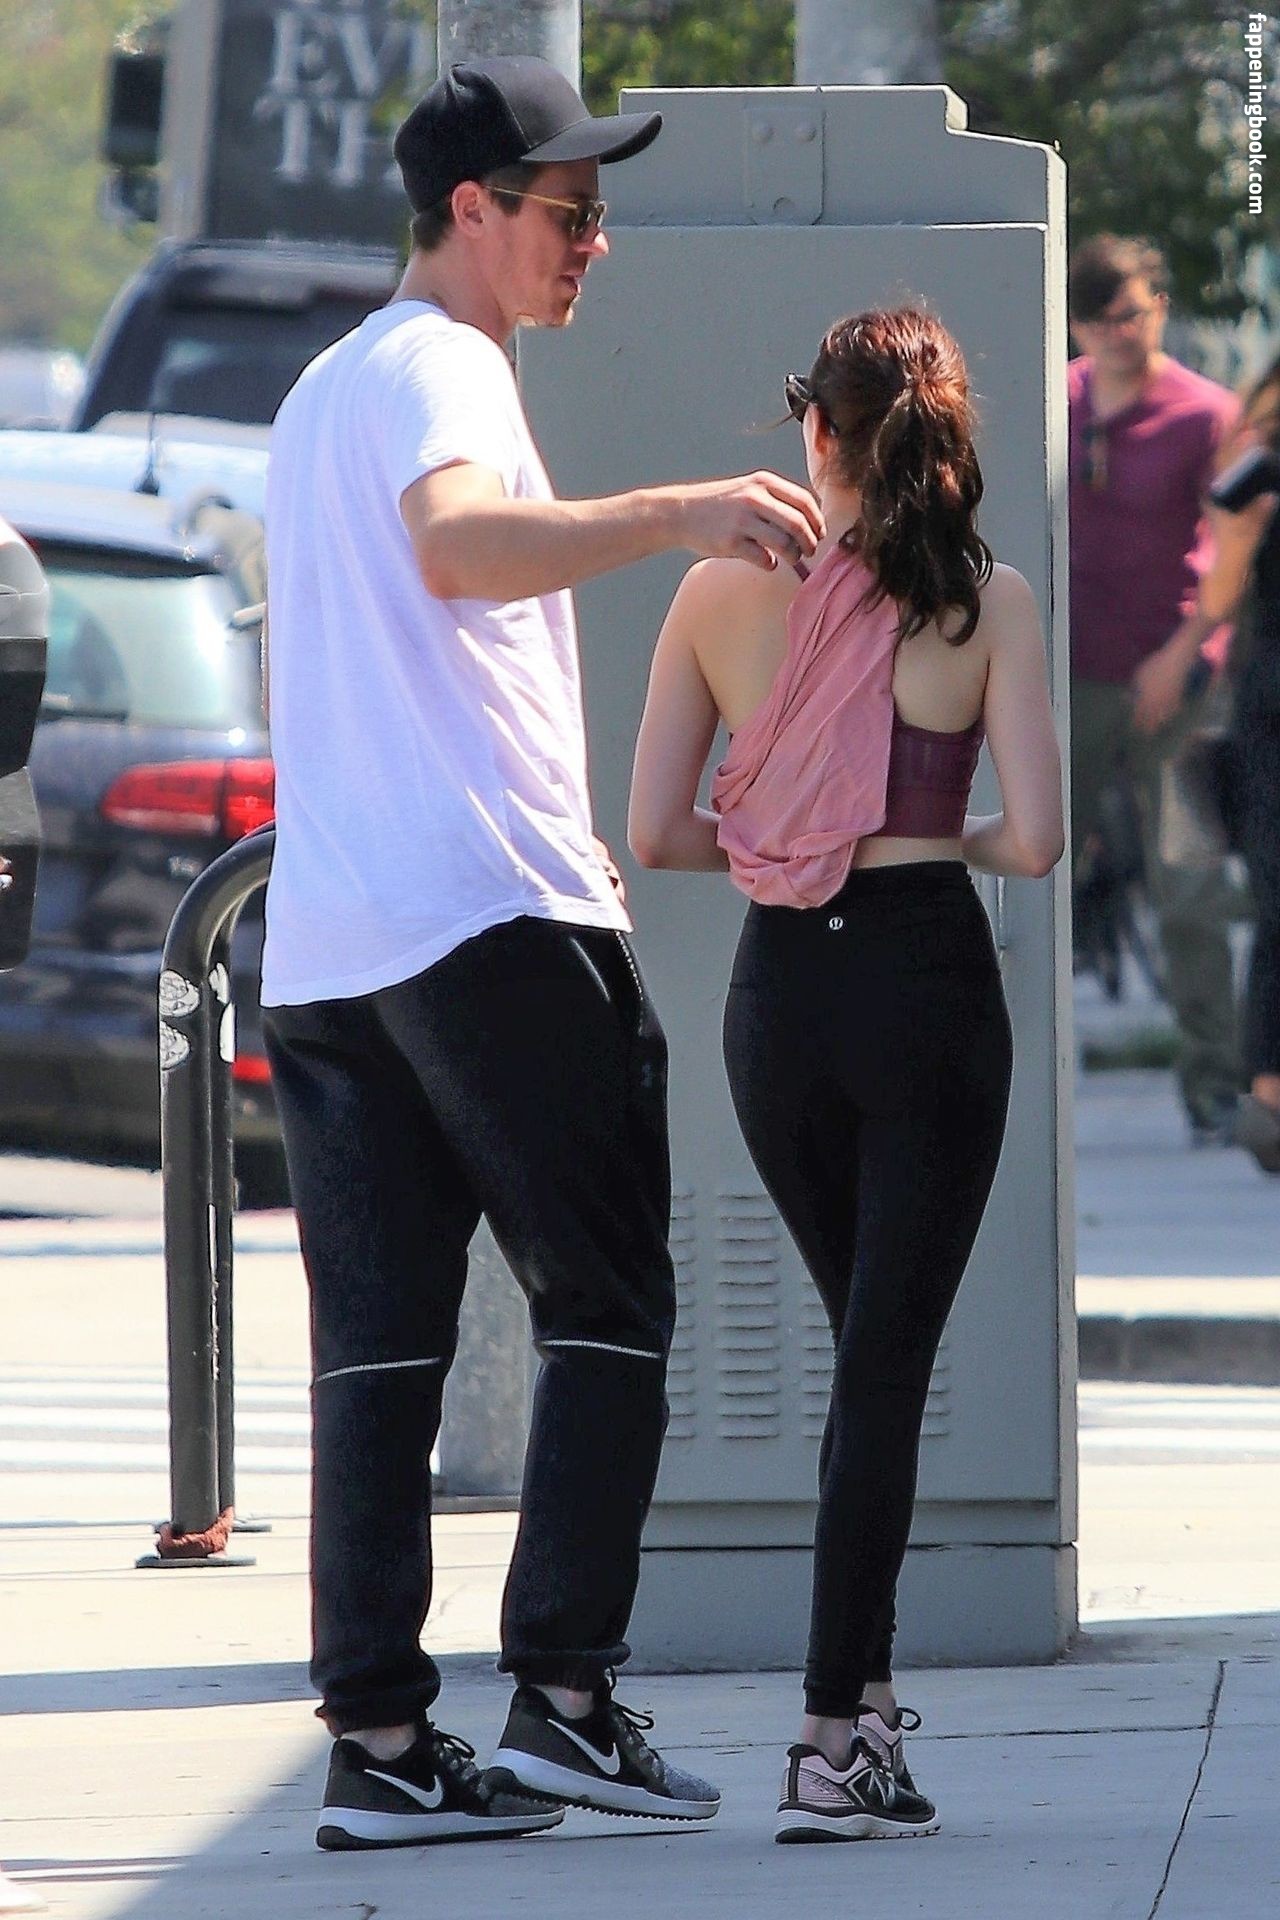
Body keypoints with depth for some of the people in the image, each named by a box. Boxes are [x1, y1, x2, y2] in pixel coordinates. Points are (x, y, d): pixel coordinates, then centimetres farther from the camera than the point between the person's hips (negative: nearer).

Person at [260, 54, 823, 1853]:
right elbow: (455, 543, -29)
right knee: (606, 1310, -2)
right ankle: (563, 1700, -9)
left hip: (320, 942, 8)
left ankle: (378, 1739, -2)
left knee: (380, 1341, 4)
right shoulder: (436, 370, -7)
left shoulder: (327, 389, 24)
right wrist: (677, 513, -41)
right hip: (489, 913, -8)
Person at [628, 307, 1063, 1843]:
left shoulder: (721, 589, 0)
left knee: (867, 1342, 21)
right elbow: (1037, 838, -12)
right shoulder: (983, 600, -6)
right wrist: (950, 841, 9)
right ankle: (833, 1743, -7)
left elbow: (654, 833, -1)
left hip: (779, 987, 3)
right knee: (888, 1360, 0)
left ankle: (865, 1692, 22)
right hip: (929, 979, -3)